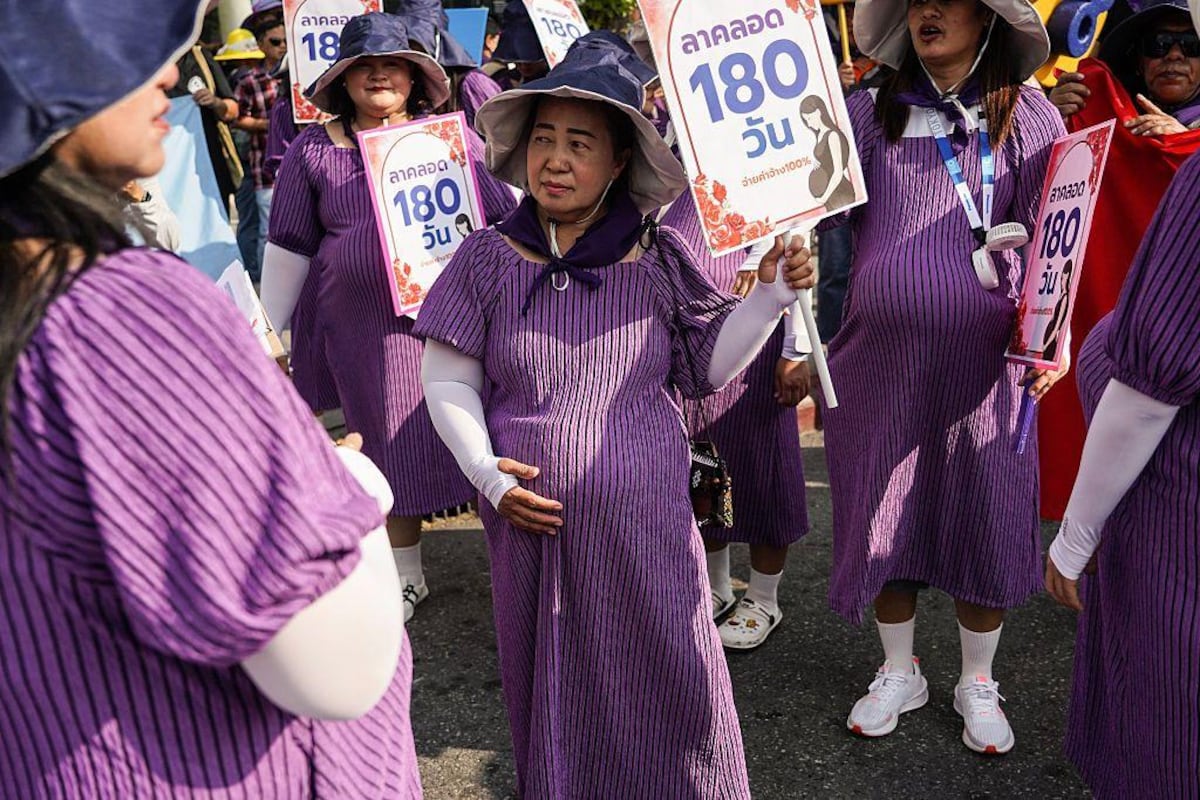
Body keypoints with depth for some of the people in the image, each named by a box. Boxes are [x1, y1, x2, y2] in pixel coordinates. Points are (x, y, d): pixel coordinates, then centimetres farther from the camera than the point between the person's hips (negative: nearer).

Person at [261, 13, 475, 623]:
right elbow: (288, 247, 9)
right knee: (391, 447, 7)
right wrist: (267, 332, 10)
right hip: (366, 331, 0)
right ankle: (406, 577, 24)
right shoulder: (312, 151, 6)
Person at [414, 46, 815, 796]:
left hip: (645, 519, 0)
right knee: (553, 686, 13)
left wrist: (771, 294, -7)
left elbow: (708, 365, 5)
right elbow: (447, 378, 1)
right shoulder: (488, 257, -3)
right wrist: (486, 474, -10)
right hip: (533, 517, 0)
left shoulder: (659, 258, -1)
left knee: (668, 681, 7)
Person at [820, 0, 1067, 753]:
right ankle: (899, 673, 34)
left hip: (984, 360, -1)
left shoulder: (1028, 116, 1)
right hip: (881, 357, 2)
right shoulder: (871, 114, 7)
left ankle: (978, 684, 30)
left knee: (983, 524, 7)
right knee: (883, 519, 11)